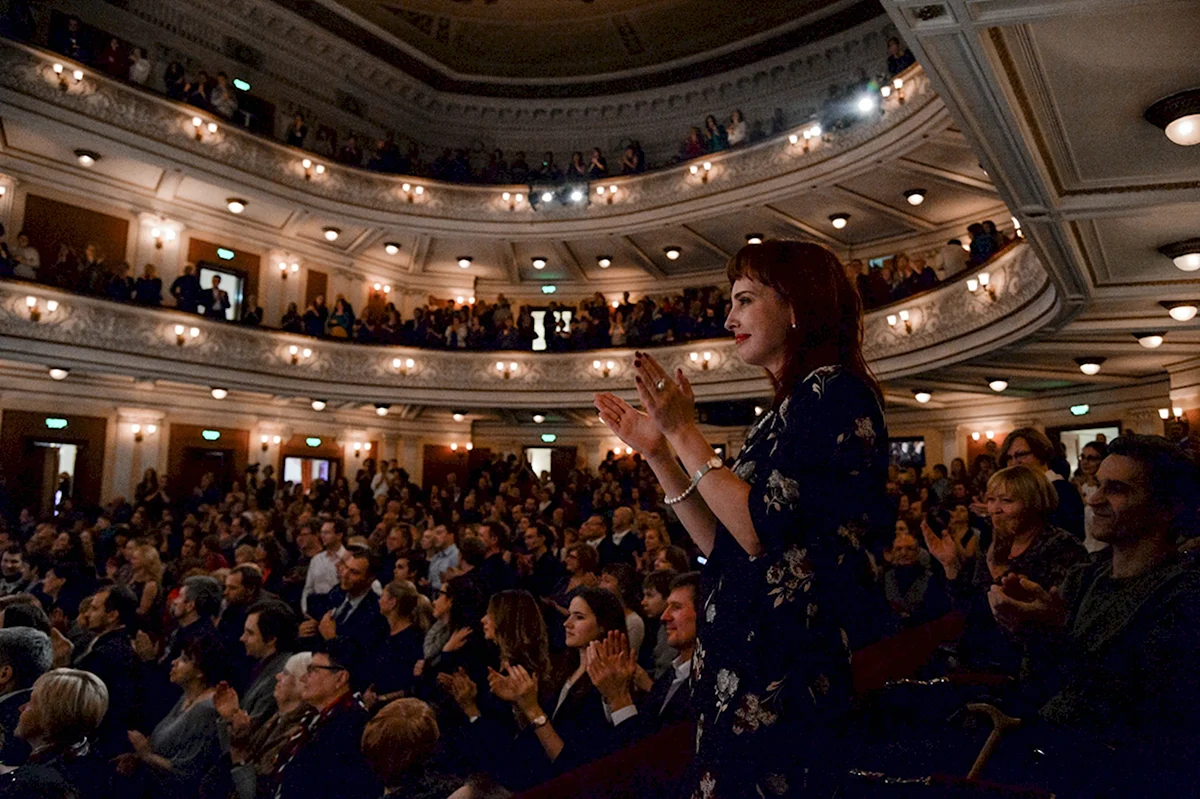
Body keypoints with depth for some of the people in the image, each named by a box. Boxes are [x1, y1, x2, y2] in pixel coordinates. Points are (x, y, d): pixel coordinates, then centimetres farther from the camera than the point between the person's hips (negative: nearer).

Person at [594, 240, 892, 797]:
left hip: (788, 671, -9)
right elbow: (725, 547, 12)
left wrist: (685, 432, -14)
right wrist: (658, 453, 9)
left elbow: (761, 531, -21)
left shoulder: (835, 392, -13)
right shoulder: (790, 408, 14)